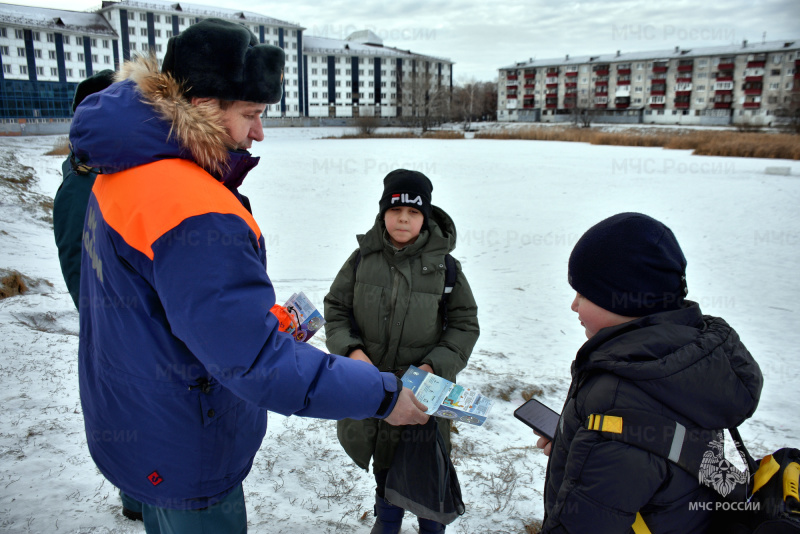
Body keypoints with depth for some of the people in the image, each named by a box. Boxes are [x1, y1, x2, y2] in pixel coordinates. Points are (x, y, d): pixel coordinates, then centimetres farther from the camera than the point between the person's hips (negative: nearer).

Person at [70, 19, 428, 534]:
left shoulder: (126, 174, 1)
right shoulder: (194, 211, -33)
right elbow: (257, 364, -34)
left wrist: (264, 317, 8)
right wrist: (382, 395, -26)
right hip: (183, 458, -9)